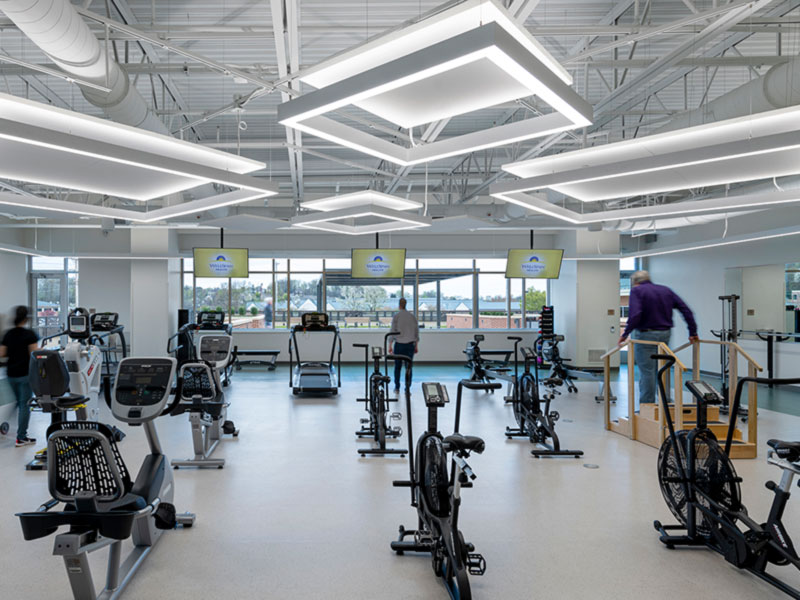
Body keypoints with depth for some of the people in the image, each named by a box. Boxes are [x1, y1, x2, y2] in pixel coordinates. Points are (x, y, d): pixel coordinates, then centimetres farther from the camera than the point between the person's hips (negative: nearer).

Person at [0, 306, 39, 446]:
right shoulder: (29, 334, -12)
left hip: (11, 374, 6)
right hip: (25, 374, -6)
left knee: (20, 403, 20)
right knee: (25, 405, 1)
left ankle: (22, 431, 23)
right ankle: (21, 437, 3)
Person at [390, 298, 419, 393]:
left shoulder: (396, 316, -5)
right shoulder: (412, 316, 4)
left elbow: (393, 331, -7)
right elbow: (416, 332, 6)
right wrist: (416, 346, 13)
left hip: (399, 344, -2)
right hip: (410, 344, 2)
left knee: (397, 366, 12)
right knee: (409, 366, 4)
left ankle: (397, 387, 17)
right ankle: (407, 388, -1)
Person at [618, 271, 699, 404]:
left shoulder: (636, 290, -5)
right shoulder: (666, 290, 13)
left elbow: (634, 315, -22)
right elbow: (685, 309, 7)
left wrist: (625, 334, -15)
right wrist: (693, 332, 9)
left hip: (646, 335, -6)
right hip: (665, 334, 6)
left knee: (646, 372, -2)